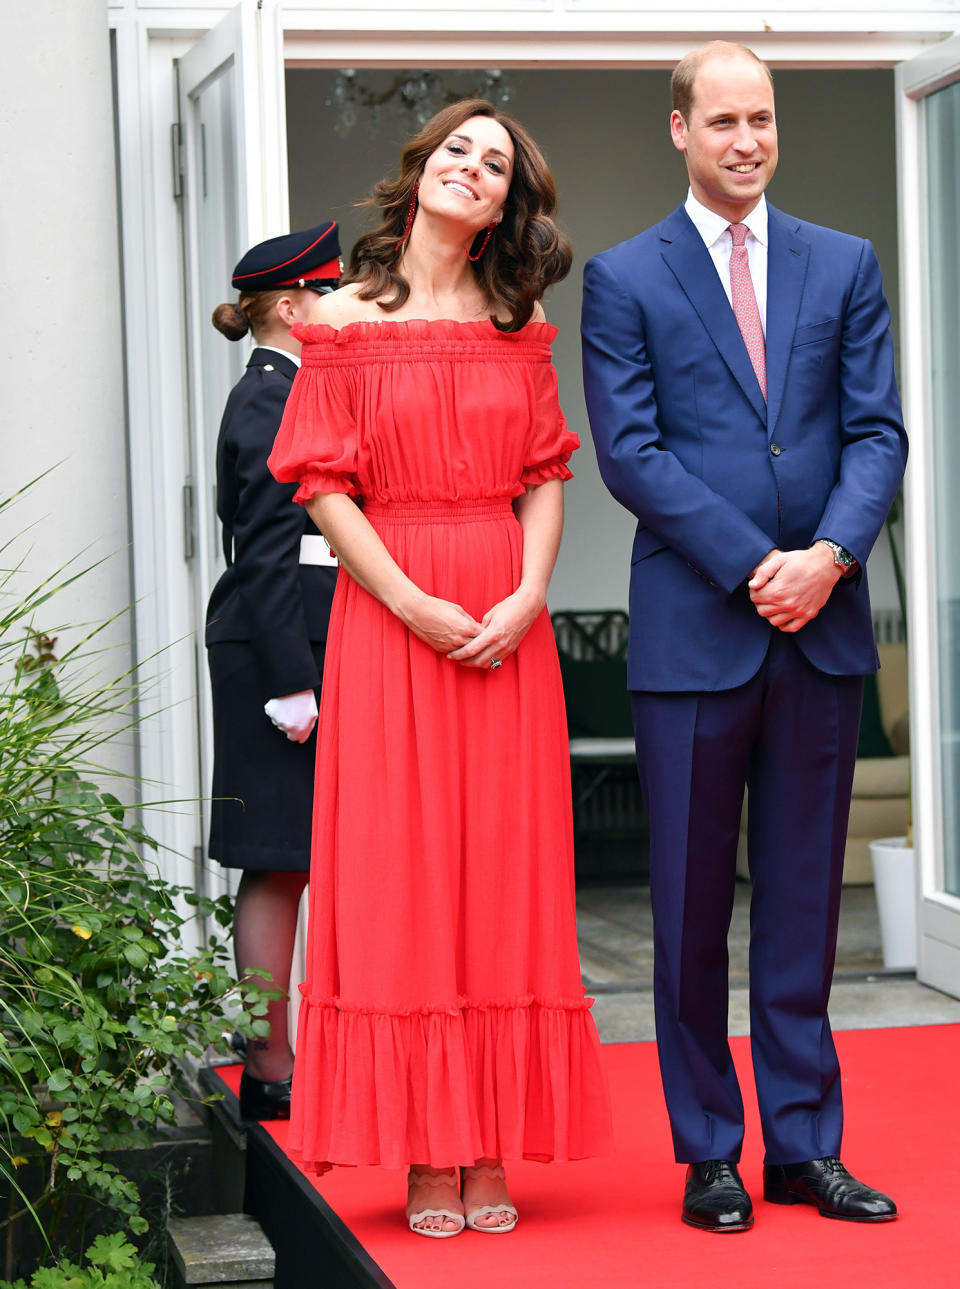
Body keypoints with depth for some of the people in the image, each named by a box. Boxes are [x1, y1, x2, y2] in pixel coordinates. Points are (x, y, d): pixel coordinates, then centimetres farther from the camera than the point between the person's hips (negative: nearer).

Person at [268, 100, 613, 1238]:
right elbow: (323, 486, -3)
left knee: (503, 867, 2)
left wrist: (524, 599, -8)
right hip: (389, 615, -3)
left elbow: (546, 479, 8)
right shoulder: (348, 319, 3)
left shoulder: (519, 323, 12)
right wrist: (417, 606, -13)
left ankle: (489, 1152, 9)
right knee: (399, 868, -2)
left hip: (506, 622, 3)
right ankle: (423, 1158, 3)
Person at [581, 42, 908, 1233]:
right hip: (693, 629, -2)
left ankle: (804, 1145, 16)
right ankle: (709, 1154, 13)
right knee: (691, 908, 4)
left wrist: (830, 554, -12)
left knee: (804, 901, 8)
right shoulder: (623, 279, 3)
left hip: (824, 627, 3)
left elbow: (877, 432, 5)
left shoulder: (844, 267, 11)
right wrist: (751, 568, -13)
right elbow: (630, 453, -5)